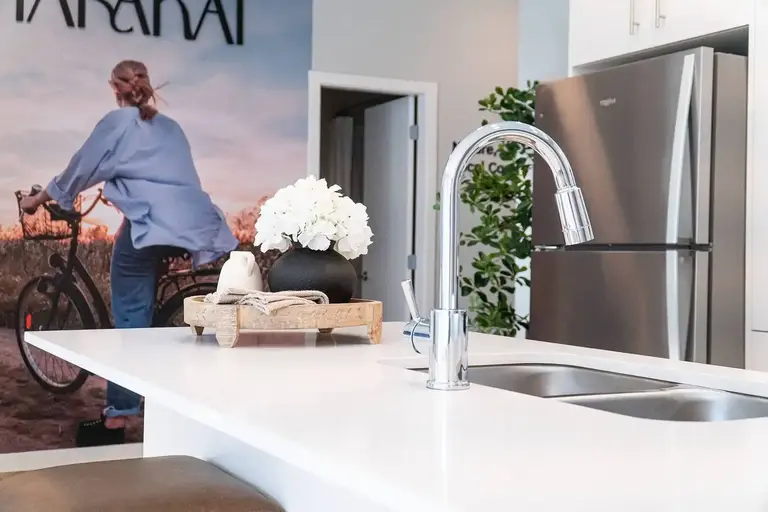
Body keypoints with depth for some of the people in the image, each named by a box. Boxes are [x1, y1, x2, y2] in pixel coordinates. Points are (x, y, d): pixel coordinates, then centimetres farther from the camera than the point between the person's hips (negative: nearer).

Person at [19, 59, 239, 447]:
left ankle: (118, 415, -4)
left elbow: (81, 170, 11)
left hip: (148, 224, -5)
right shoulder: (170, 127, 26)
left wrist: (38, 199, 27)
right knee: (144, 309, 19)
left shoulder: (117, 122, 9)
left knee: (131, 317, -1)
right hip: (189, 224, 6)